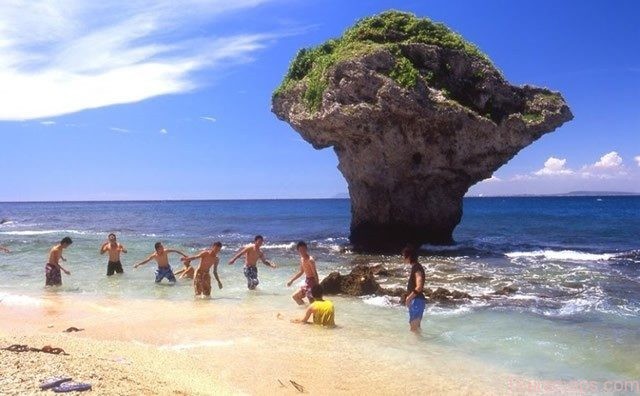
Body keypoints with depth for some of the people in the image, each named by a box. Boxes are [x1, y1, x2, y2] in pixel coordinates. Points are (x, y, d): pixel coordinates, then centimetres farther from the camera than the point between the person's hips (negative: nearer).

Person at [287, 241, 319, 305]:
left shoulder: (310, 260, -19)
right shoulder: (302, 259, 8)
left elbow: (315, 273, -22)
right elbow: (301, 271, 21)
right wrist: (291, 280, 22)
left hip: (312, 281, -10)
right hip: (306, 282, 10)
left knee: (312, 301, -12)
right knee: (295, 296, 18)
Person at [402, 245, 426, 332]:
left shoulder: (417, 268, -17)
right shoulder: (415, 267, 13)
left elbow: (419, 287, -26)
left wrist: (409, 298, -20)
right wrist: (409, 297, 18)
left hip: (417, 301, -10)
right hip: (415, 300, 10)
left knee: (414, 327, -6)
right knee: (416, 326, 18)